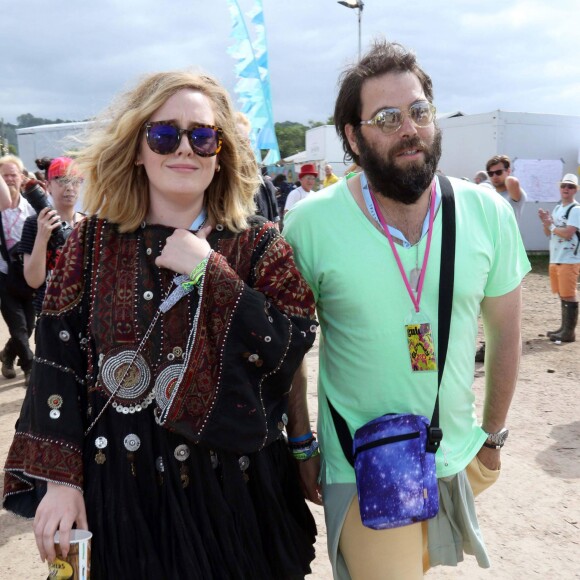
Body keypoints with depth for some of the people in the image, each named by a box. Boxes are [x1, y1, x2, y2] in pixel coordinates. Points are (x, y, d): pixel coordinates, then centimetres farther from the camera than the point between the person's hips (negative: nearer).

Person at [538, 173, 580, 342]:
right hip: (555, 259, 9)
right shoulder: (557, 208, 16)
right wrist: (545, 222, -1)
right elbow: (549, 233, 18)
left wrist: (551, 225, -6)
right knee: (562, 295, 14)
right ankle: (565, 327, 23)